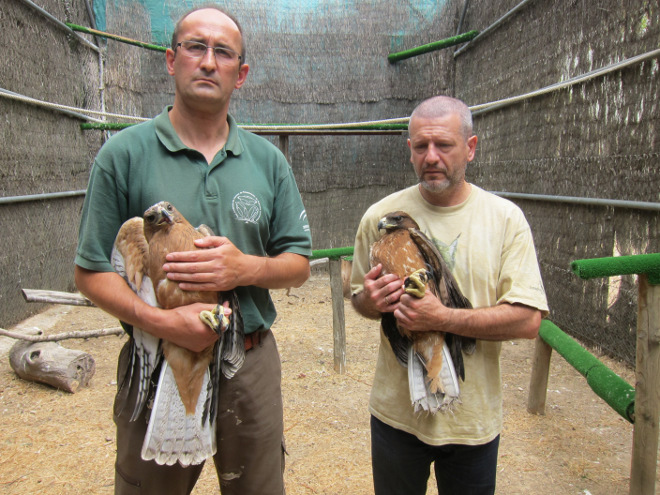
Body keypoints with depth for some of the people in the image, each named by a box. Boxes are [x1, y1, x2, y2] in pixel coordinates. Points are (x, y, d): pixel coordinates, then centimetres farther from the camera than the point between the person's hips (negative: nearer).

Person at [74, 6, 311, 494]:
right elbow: (91, 272, -6)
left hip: (251, 363, 3)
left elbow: (299, 264, 5)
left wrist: (246, 267, -15)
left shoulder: (268, 160, 3)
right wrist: (159, 320, -22)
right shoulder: (125, 153, -5)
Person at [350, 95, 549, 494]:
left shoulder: (505, 218, -8)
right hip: (396, 409, 1)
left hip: (474, 414, 0)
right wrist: (369, 301, -17)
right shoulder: (381, 216, -4)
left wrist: (442, 318, -24)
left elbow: (528, 321, -13)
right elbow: (359, 296, 7)